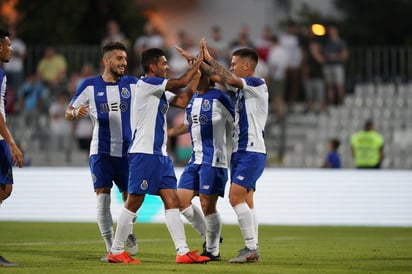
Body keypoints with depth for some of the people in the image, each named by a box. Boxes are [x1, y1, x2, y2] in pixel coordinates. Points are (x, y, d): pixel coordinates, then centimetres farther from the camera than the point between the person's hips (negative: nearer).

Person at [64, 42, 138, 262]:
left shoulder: (132, 84, 4)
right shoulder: (90, 86, 1)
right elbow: (68, 112, 5)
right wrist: (76, 113, -18)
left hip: (127, 151, 2)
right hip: (101, 151, -2)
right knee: (103, 198, -9)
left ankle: (128, 233, 34)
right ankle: (110, 248, -2)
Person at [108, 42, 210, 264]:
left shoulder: (159, 91, 18)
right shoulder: (145, 84, -10)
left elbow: (182, 101, 14)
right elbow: (181, 82, -12)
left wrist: (197, 76, 12)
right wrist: (197, 63, 1)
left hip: (160, 154, 9)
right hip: (143, 153, -9)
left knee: (172, 201, 2)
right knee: (134, 202, -4)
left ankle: (182, 251, -1)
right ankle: (116, 251, 4)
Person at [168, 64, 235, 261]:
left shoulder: (219, 98, -9)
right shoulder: (192, 99, 14)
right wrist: (167, 133, 28)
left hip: (213, 160, -8)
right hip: (196, 159, 8)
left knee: (207, 205, -6)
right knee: (182, 200, 5)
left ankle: (213, 250, 6)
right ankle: (208, 236, 20)